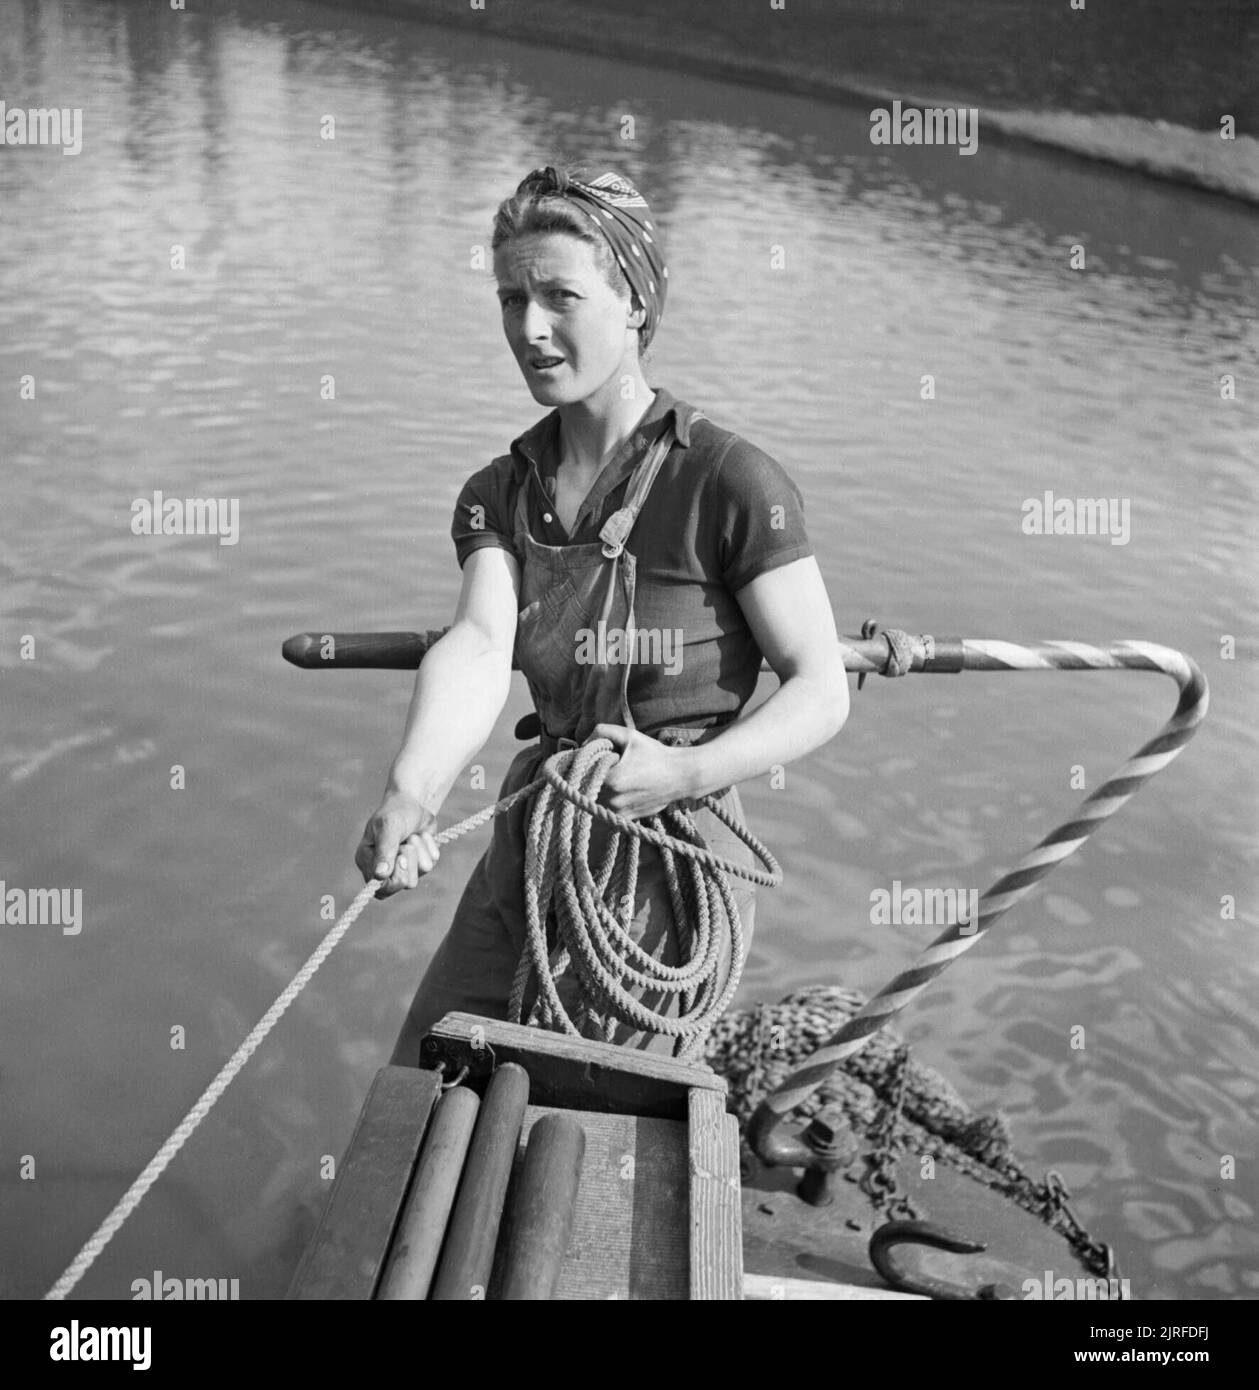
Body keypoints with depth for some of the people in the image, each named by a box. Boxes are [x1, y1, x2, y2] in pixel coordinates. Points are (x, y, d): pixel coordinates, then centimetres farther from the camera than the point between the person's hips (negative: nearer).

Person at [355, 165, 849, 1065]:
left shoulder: (728, 482, -13)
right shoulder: (498, 494, 3)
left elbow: (824, 691, -11)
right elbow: (479, 647, -17)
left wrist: (685, 772, -26)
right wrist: (411, 796, -36)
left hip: (673, 862, -5)